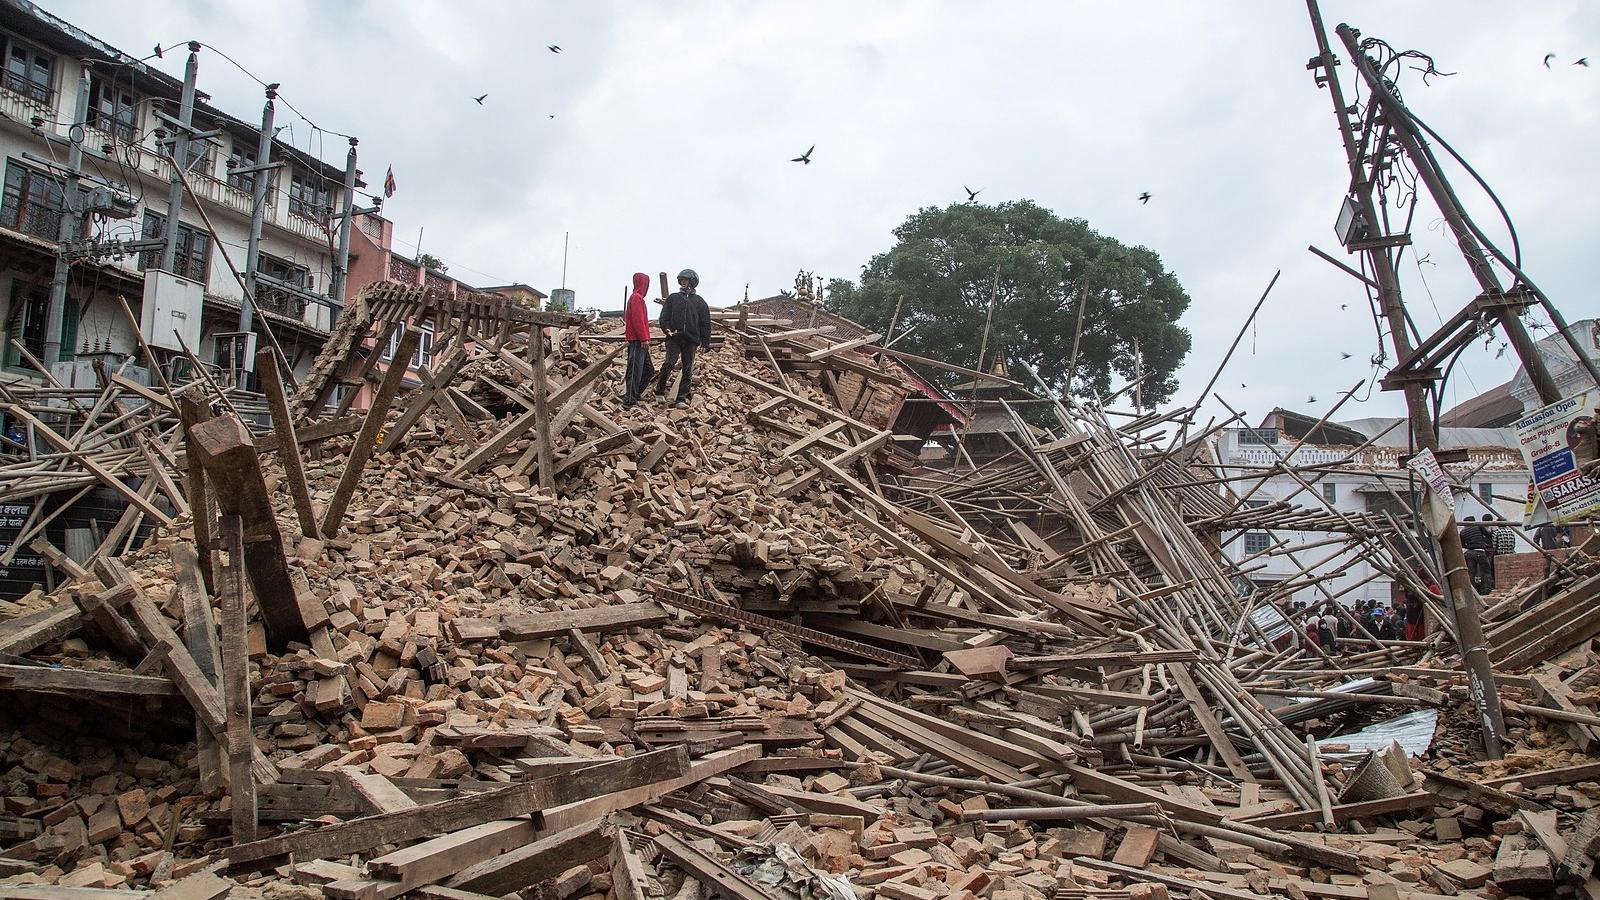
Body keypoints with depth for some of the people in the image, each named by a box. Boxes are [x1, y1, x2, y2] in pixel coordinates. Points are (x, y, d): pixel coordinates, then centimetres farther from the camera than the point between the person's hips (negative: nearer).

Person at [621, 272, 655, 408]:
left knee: (649, 370, 13)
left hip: (640, 342, 10)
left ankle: (635, 394, 18)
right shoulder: (636, 298, -11)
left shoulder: (637, 297, 20)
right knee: (635, 370, -11)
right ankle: (629, 401, -12)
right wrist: (644, 339, -21)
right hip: (637, 342, -10)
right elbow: (638, 320, -19)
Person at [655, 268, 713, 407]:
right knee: (669, 363, -18)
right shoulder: (673, 298, 12)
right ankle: (660, 391, -3)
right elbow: (664, 316, 8)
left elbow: (706, 323, 12)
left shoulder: (699, 301, 11)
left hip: (691, 340, 1)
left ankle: (682, 398, 6)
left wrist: (705, 342, 5)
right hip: (674, 338, -1)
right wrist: (667, 329, -11)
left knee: (688, 370, 1)